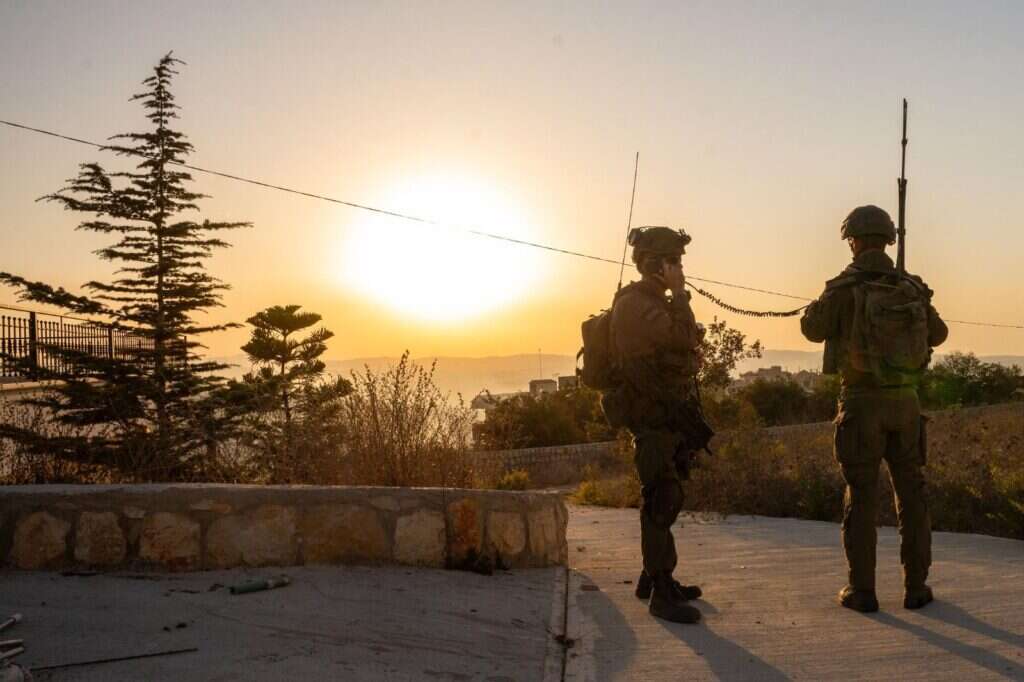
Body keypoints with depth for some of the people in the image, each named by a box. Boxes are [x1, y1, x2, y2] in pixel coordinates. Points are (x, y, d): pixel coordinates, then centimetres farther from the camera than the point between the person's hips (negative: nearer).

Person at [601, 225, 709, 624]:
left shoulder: (655, 303, 18)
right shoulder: (636, 303, -15)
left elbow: (682, 346, 25)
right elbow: (684, 340, -26)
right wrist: (679, 294, -15)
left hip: (668, 418, 11)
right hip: (653, 419, -11)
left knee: (665, 500, 16)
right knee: (662, 501, -10)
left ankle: (655, 578, 28)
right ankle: (661, 594, -5)